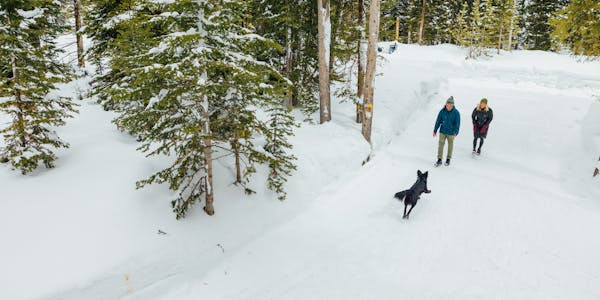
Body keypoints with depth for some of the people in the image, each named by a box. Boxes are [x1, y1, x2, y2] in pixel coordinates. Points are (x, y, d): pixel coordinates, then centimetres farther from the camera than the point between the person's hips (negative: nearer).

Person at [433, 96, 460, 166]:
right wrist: (435, 131, 1)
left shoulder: (456, 113, -13)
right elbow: (438, 121, 0)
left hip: (451, 133, -1)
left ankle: (448, 159, 25)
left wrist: (455, 132, -25)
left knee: (450, 145, 11)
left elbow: (457, 124, -13)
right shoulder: (442, 111, -7)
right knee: (441, 145, -2)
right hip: (442, 132, 1)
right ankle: (439, 160, 4)